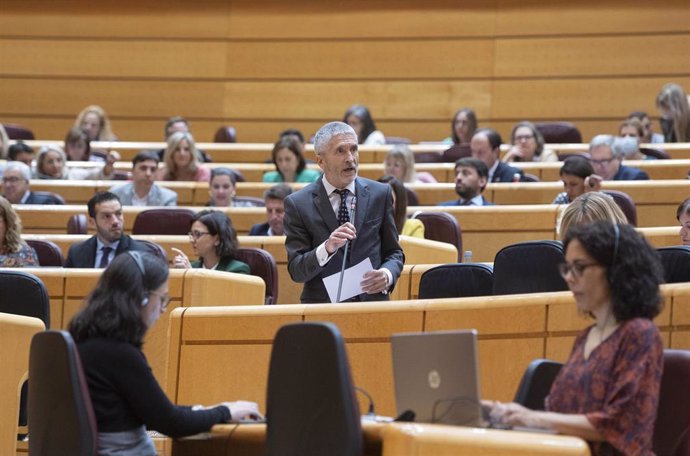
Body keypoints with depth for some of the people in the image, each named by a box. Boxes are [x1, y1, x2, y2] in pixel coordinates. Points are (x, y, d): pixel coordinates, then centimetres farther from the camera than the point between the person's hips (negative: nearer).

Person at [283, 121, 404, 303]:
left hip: (372, 300, 4)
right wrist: (327, 248, -20)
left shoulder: (380, 194, 8)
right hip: (321, 308, -4)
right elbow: (296, 271, -3)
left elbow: (393, 252, 14)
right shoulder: (298, 204, 2)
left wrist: (388, 275, -7)